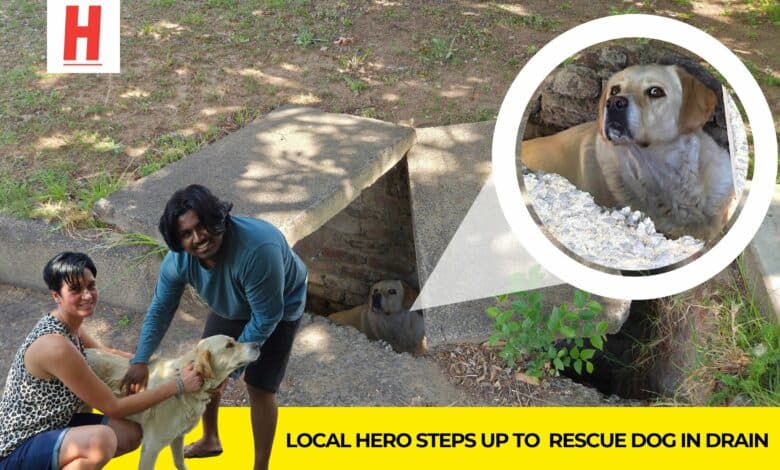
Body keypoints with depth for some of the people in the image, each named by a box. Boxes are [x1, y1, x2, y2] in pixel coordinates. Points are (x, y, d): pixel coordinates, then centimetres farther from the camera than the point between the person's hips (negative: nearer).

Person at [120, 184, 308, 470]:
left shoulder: (258, 249, -45)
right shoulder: (178, 259, -26)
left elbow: (265, 318, -34)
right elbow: (161, 309, -10)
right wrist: (140, 361, -17)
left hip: (279, 308, -6)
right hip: (230, 306, 6)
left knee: (259, 387, -8)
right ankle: (210, 440, 39)